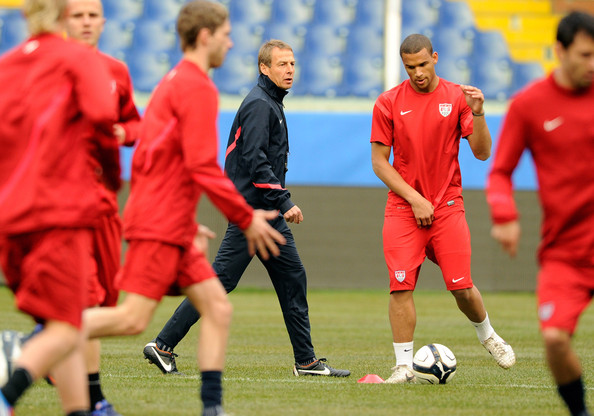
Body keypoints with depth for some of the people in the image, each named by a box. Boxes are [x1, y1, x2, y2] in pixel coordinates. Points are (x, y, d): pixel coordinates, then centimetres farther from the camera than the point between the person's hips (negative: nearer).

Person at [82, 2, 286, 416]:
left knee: (217, 307, 4)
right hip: (159, 225, -10)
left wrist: (188, 223, 25)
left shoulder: (173, 83, 21)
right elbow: (203, 166, -18)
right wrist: (247, 218, -10)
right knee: (133, 318, -13)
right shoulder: (198, 88, -11)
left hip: (172, 227, 10)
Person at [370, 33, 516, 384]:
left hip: (448, 206, 0)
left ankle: (487, 334, 25)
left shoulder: (457, 98, 2)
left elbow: (482, 152, -1)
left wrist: (478, 113, -18)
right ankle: (404, 366, -3)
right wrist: (415, 199, -7)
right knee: (401, 286, -10)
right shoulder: (389, 103, 1)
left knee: (461, 286, -5)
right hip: (403, 208, 0)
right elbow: (379, 161, 2)